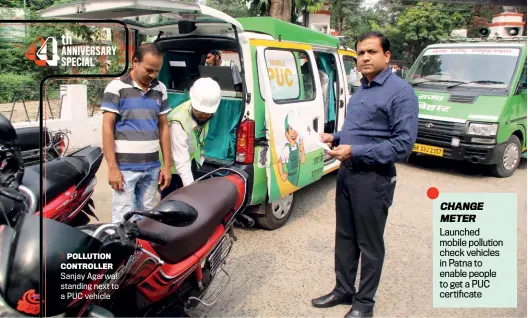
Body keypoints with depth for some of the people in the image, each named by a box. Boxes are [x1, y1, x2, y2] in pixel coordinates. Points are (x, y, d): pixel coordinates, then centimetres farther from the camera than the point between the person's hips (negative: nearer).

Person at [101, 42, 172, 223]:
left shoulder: (160, 89, 9)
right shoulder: (117, 87, -5)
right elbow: (107, 128, -6)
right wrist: (112, 167, -11)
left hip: (152, 167, 5)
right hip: (125, 167, -4)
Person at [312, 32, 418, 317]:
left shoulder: (400, 92, -14)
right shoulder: (361, 89, 14)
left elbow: (404, 144, -20)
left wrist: (355, 152, -23)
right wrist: (335, 138, 6)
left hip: (374, 178, -8)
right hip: (347, 173, 8)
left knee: (369, 244, 7)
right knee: (344, 237, 17)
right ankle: (343, 290, 33)